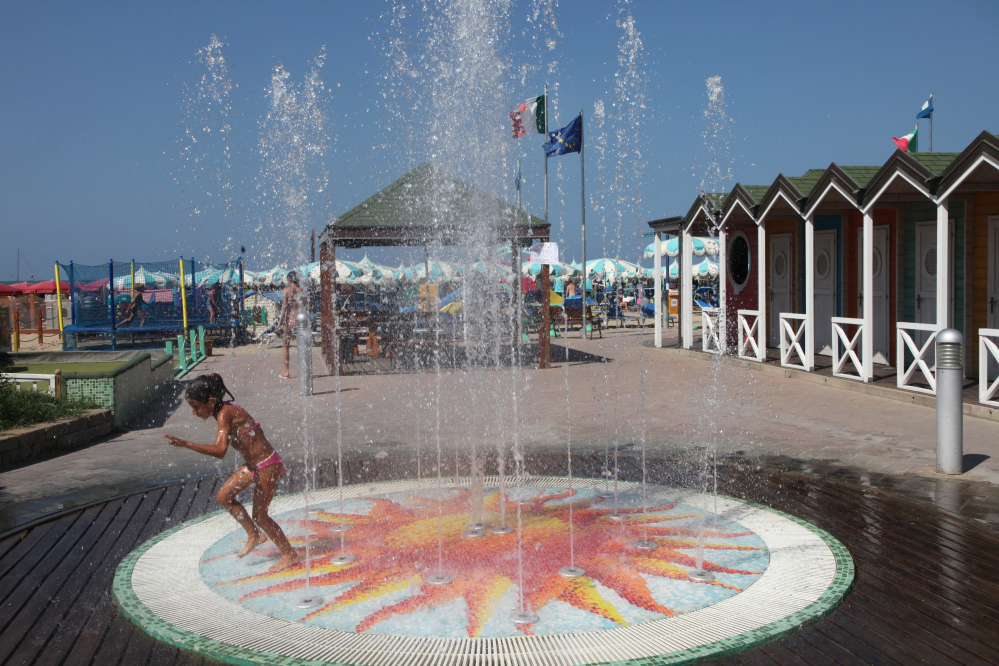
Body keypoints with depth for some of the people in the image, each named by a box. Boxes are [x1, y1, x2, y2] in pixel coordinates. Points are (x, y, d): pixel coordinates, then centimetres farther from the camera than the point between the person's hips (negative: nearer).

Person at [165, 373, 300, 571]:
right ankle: (254, 535, 25)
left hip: (267, 466, -10)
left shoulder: (225, 414, -22)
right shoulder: (227, 411, 6)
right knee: (224, 497, 12)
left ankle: (290, 555, 17)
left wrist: (186, 444, -37)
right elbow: (255, 436, 15)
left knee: (259, 515, 3)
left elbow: (220, 451, -34)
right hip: (254, 465, 10)